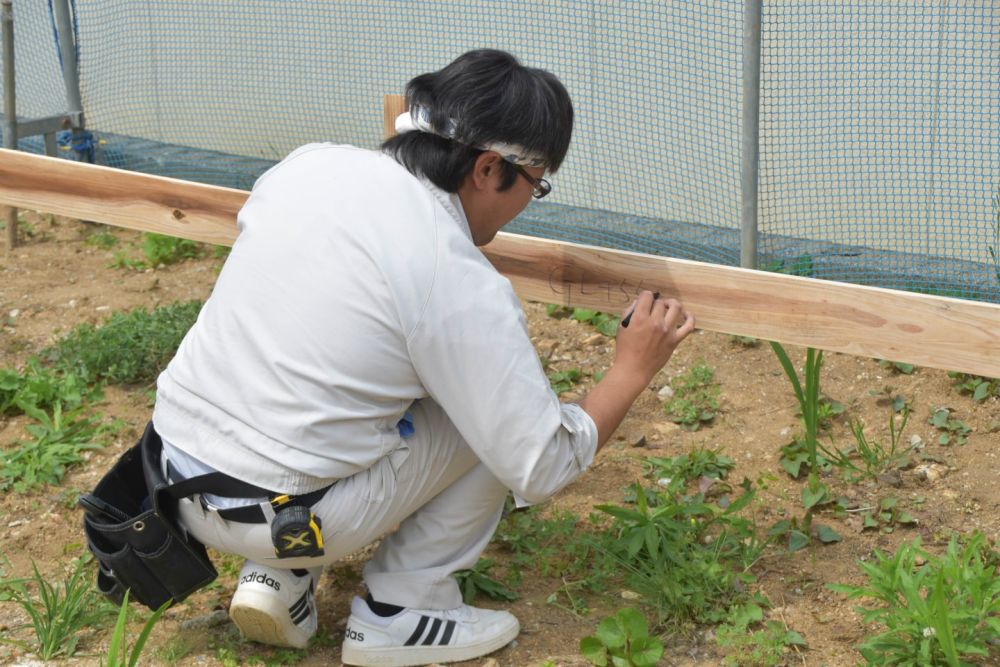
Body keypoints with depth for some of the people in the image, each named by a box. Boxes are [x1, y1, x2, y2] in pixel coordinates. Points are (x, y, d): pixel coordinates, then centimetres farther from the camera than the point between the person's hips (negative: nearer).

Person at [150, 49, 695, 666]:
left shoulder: (310, 163, 0)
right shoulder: (465, 288, -17)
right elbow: (544, 468, -11)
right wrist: (633, 371, 4)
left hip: (174, 475, 7)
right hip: (274, 517, -6)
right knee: (498, 406, 5)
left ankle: (280, 578, 16)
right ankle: (401, 612, 9)